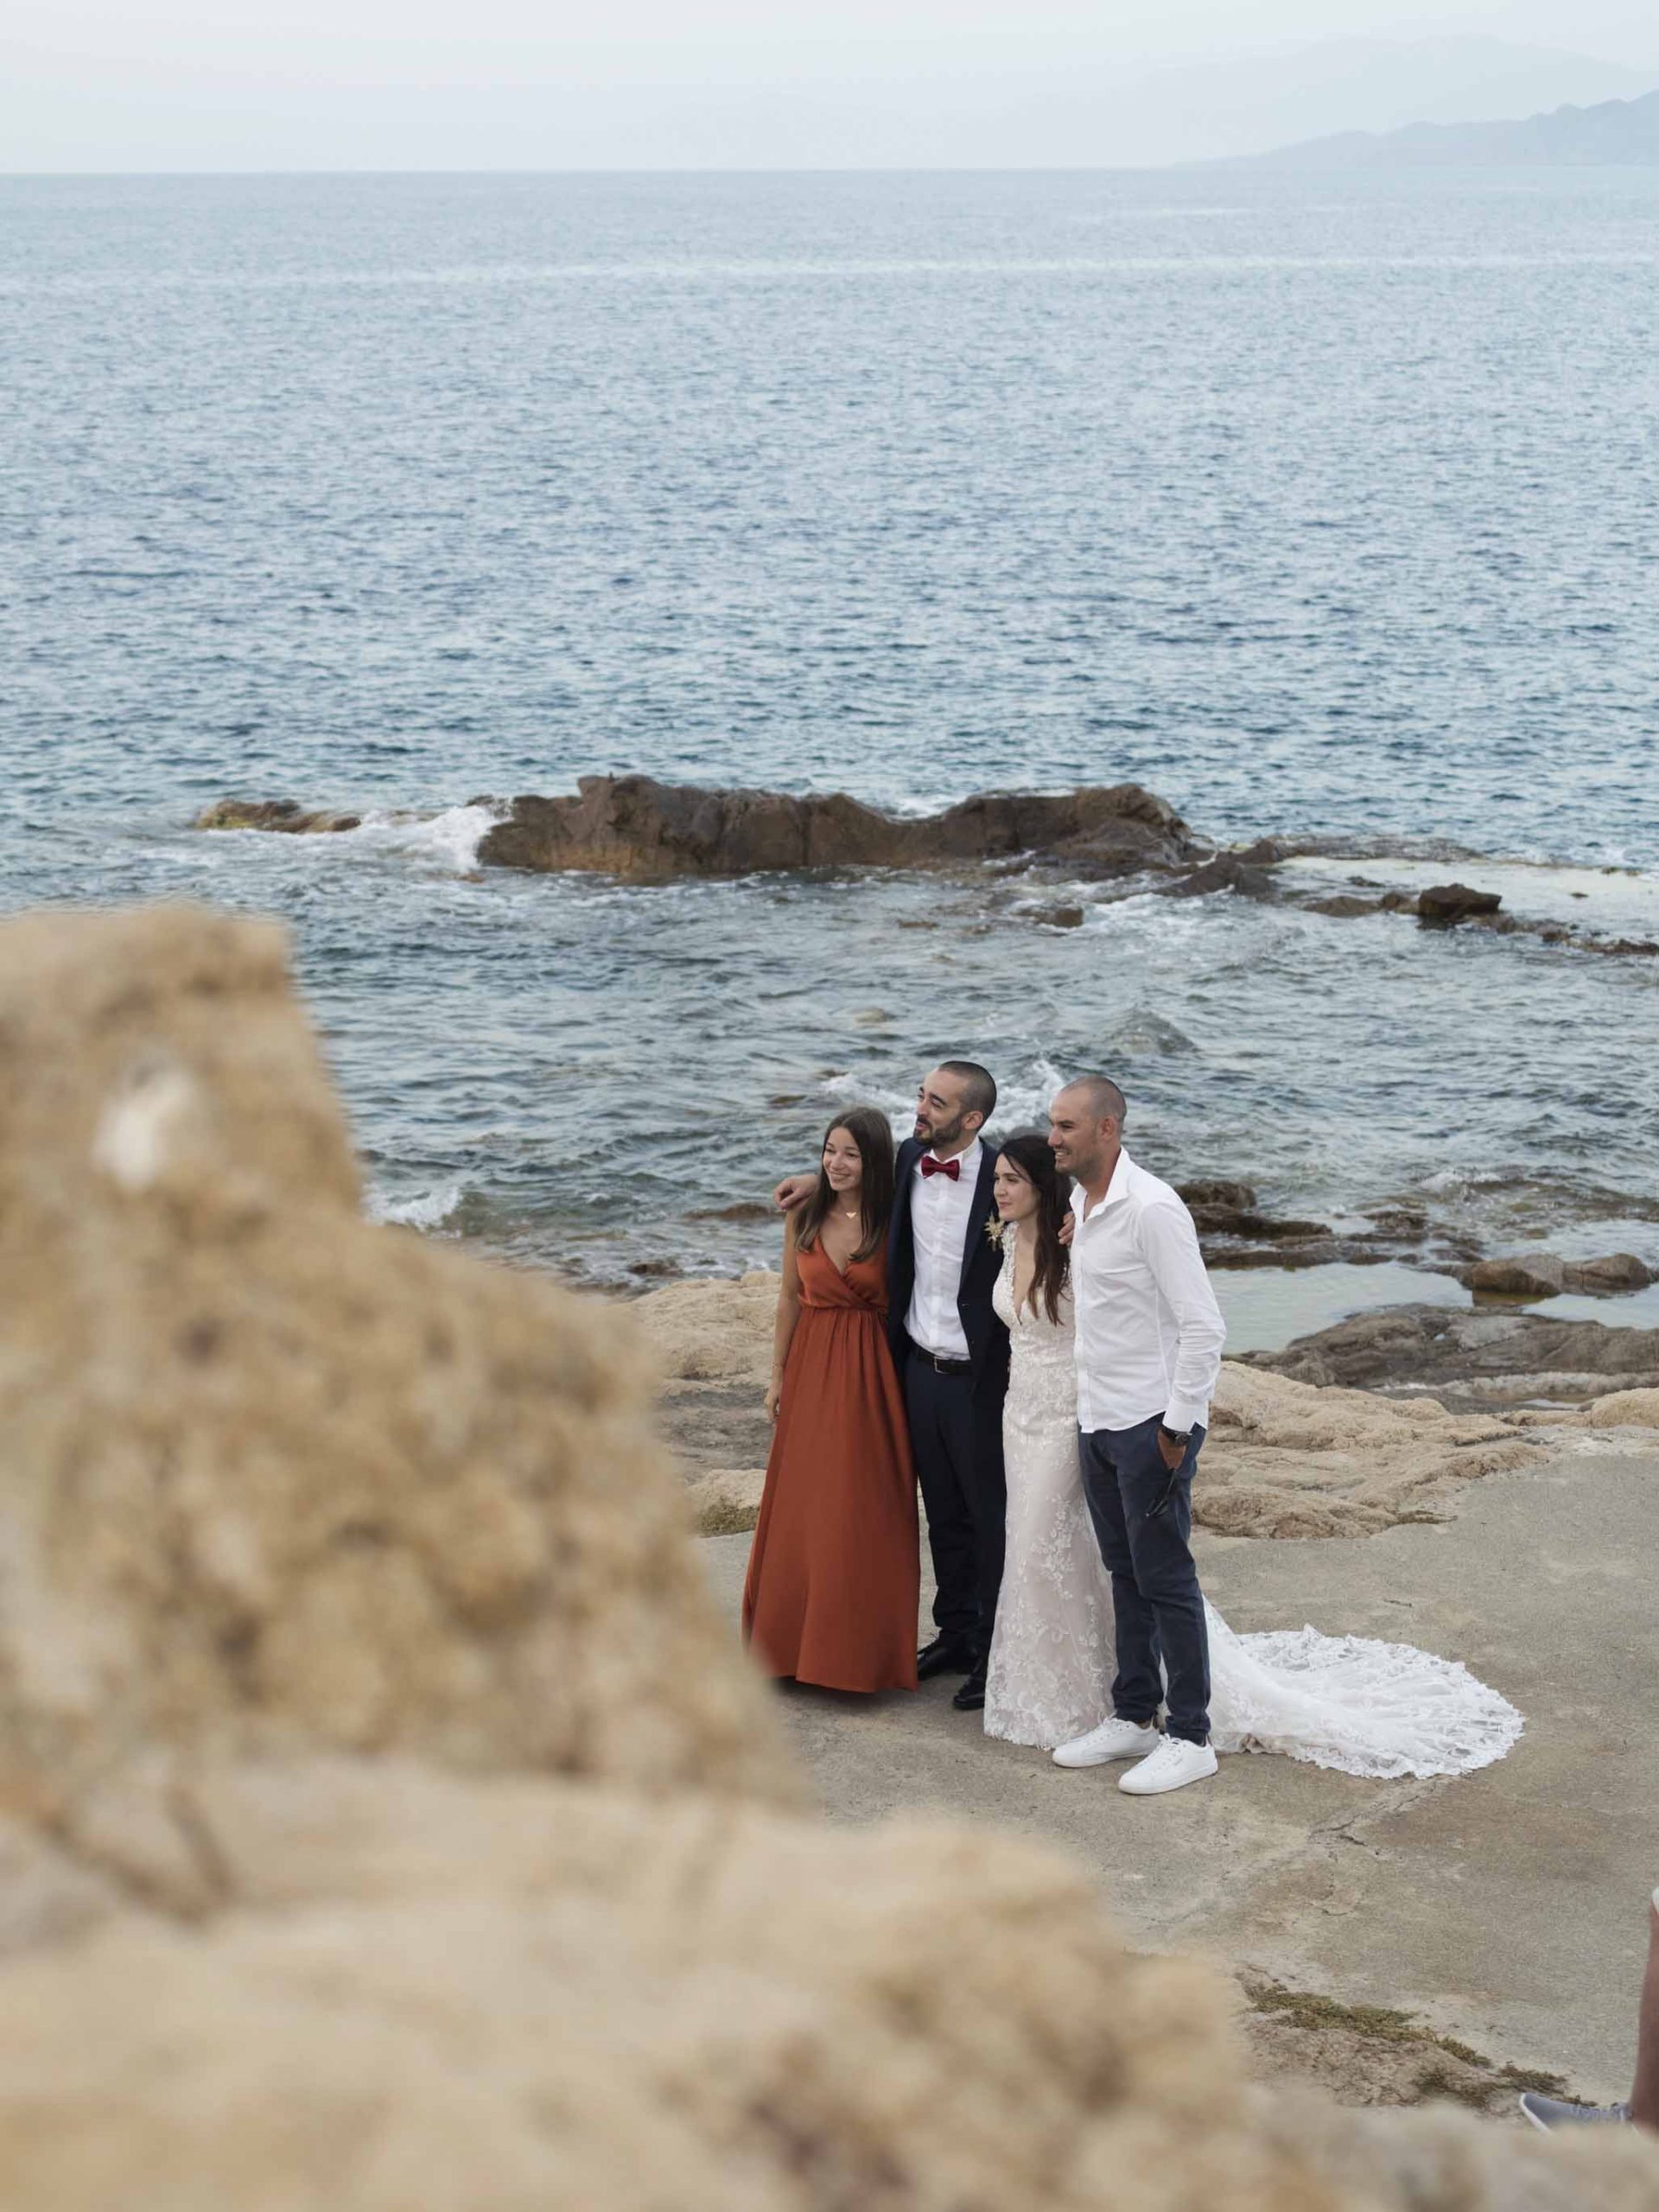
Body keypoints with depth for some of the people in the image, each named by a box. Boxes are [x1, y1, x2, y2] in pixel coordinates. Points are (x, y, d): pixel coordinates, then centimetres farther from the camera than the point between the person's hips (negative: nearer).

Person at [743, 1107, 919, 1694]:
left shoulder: (893, 1222, -8)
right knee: (801, 1508, 9)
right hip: (811, 1366, 3)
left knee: (864, 1511, 1)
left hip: (871, 1374, -3)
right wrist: (778, 1374, 8)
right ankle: (796, 1640, 21)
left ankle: (859, 1648, 12)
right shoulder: (804, 1216, 1)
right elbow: (790, 1297, 9)